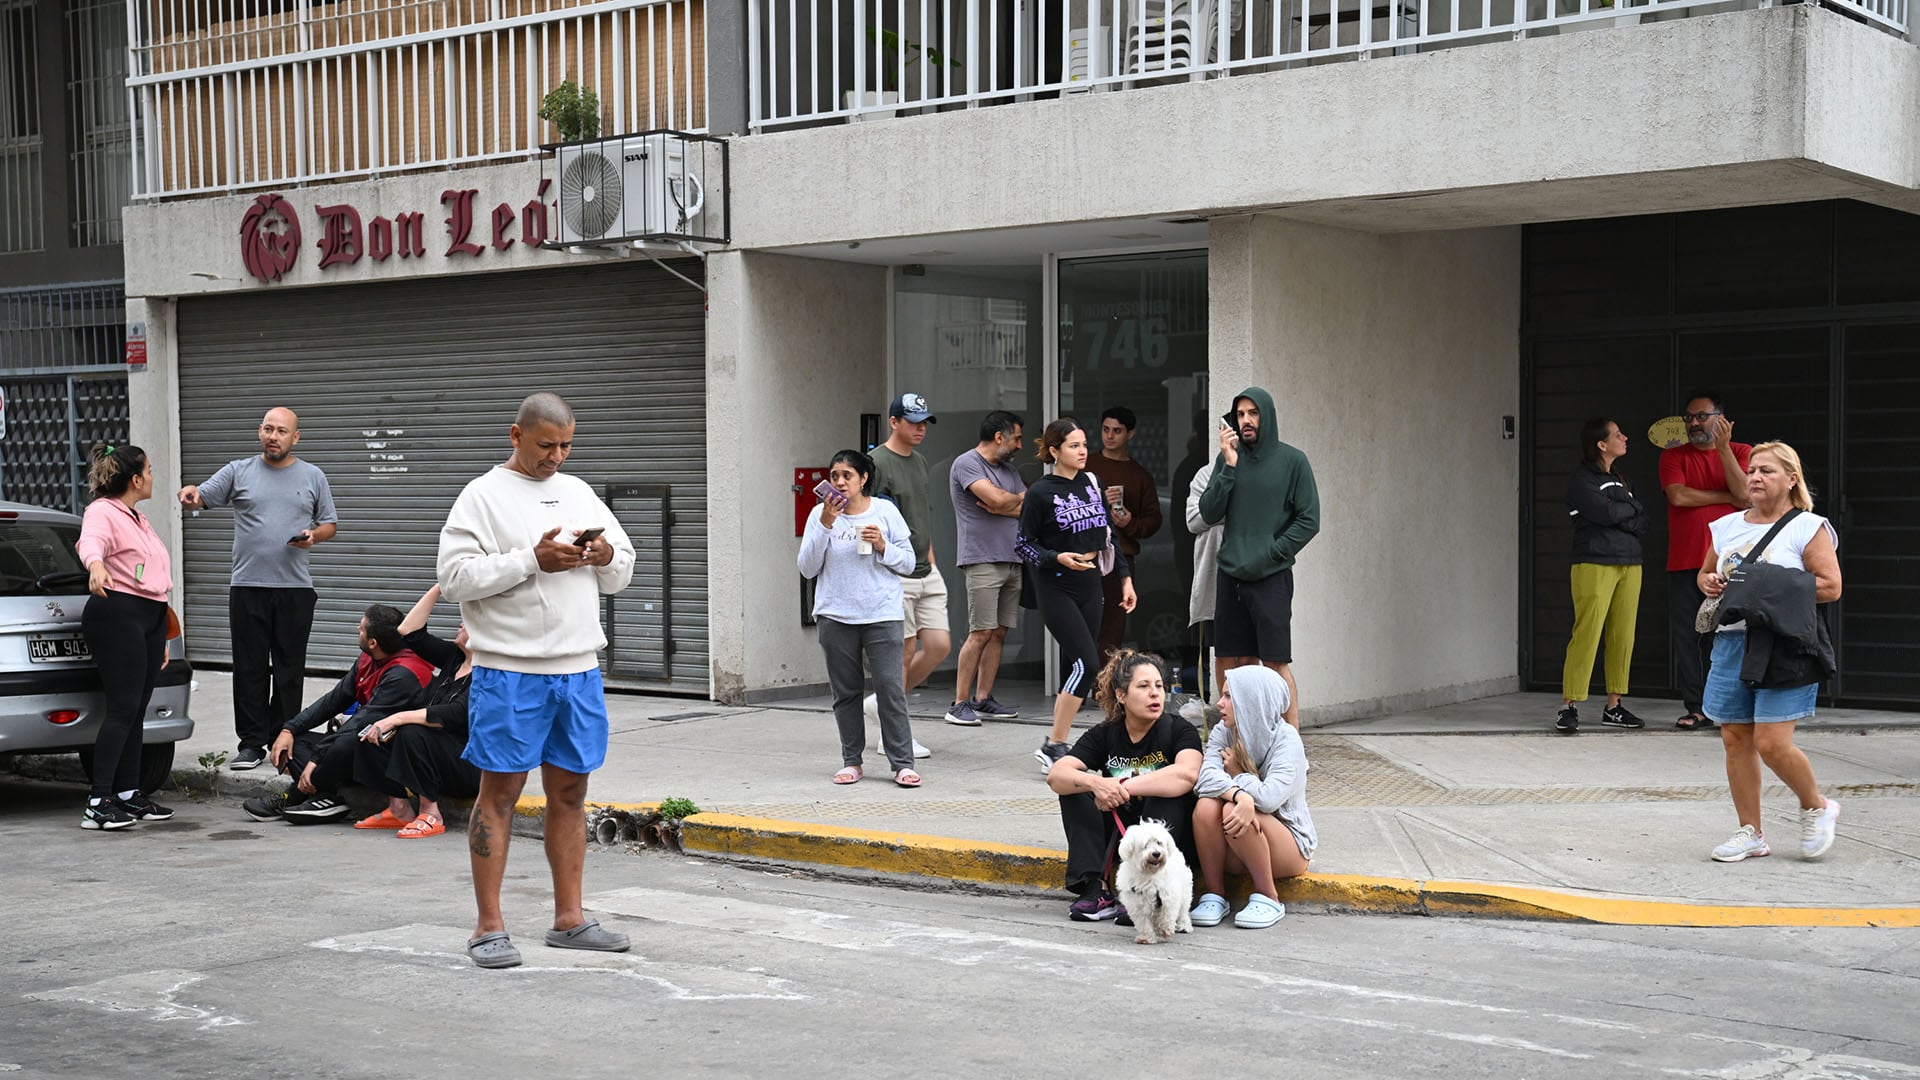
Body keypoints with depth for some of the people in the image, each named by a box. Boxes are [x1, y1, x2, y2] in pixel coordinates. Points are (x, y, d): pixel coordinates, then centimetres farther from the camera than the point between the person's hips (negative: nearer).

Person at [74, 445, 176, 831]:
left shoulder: (138, 519, 24)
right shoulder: (102, 512, -6)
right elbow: (91, 541, -30)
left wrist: (161, 637, 27)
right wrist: (96, 565, -54)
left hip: (150, 616, 9)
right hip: (118, 614, -9)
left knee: (137, 710, 9)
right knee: (123, 708, -14)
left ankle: (129, 793, 14)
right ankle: (98, 803, -16)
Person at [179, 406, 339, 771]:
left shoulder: (312, 477, 9)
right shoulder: (238, 472, 7)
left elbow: (330, 524, 13)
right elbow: (202, 499, -1)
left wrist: (313, 535, -8)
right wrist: (191, 493, -25)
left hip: (295, 589, 0)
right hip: (247, 587, 0)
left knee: (289, 671, 4)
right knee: (250, 669, 2)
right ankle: (252, 743, 7)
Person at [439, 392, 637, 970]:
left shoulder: (580, 493, 15)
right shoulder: (483, 495, -3)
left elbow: (621, 575, 19)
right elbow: (454, 576, -13)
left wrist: (607, 557, -4)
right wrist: (532, 560, -18)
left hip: (578, 670, 6)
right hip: (510, 672, -6)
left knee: (569, 792, 11)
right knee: (500, 791, 0)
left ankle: (569, 918, 20)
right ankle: (488, 927, 6)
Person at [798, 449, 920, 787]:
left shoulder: (885, 511, 3)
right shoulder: (821, 514, 4)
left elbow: (908, 563, 6)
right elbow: (807, 568, -2)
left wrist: (883, 546, -13)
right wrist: (825, 525, -11)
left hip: (882, 615, -1)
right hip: (836, 616, 1)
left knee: (890, 688, -7)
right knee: (845, 692, 7)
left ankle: (903, 764, -4)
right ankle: (851, 762, 18)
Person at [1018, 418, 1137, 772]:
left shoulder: (1091, 484, 10)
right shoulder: (1040, 492, -8)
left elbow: (1107, 535, 18)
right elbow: (1023, 545, -6)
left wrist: (1125, 577, 16)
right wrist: (1058, 559, -22)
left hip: (1090, 587, 6)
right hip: (1056, 589, -6)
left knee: (1074, 668, 6)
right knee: (1087, 663, -15)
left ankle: (1055, 744, 15)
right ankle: (1053, 746, -8)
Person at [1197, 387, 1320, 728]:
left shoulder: (1292, 461, 0)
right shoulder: (1228, 458, 10)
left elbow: (1309, 521, -3)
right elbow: (1208, 513, 3)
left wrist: (1269, 555, -10)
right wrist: (1229, 466, -7)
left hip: (1272, 579, -4)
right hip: (1229, 576, 4)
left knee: (1277, 663, -6)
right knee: (1233, 664, 5)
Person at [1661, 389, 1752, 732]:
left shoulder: (1741, 453, 9)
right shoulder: (1673, 456, 11)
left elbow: (1746, 495, -8)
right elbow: (1677, 495, -7)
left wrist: (1722, 447, -10)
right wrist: (1726, 496, -4)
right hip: (1684, 563, 1)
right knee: (1686, 636, 0)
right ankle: (1695, 708, 6)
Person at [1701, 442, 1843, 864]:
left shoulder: (1808, 528, -2)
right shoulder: (1727, 527, 15)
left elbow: (1830, 586, -9)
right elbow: (1705, 572, 28)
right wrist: (1709, 584, 4)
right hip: (1731, 640, 6)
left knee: (1772, 743, -11)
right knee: (1735, 739, 4)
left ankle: (1817, 807, 16)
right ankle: (1750, 833, 15)